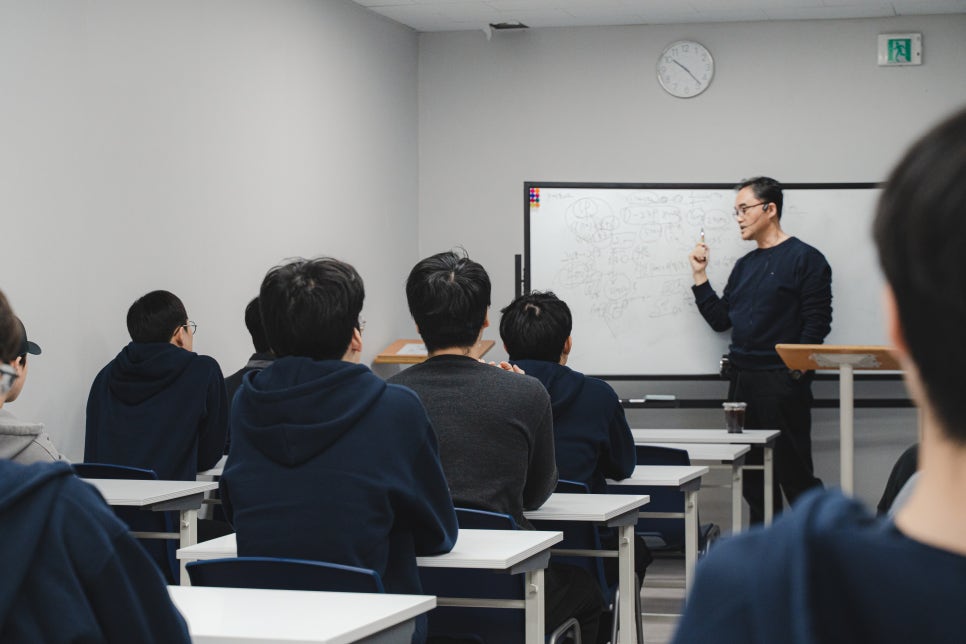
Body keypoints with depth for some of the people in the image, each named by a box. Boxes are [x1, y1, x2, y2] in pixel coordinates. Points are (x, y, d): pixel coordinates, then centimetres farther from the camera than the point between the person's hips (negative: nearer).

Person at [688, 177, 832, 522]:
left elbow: (817, 322, -10)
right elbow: (720, 319, 17)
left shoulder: (805, 258, -4)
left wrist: (798, 368, -18)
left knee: (794, 474, -7)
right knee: (753, 478, 10)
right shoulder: (744, 266, 18)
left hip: (782, 381, -7)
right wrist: (699, 276, 10)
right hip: (742, 381, 7)